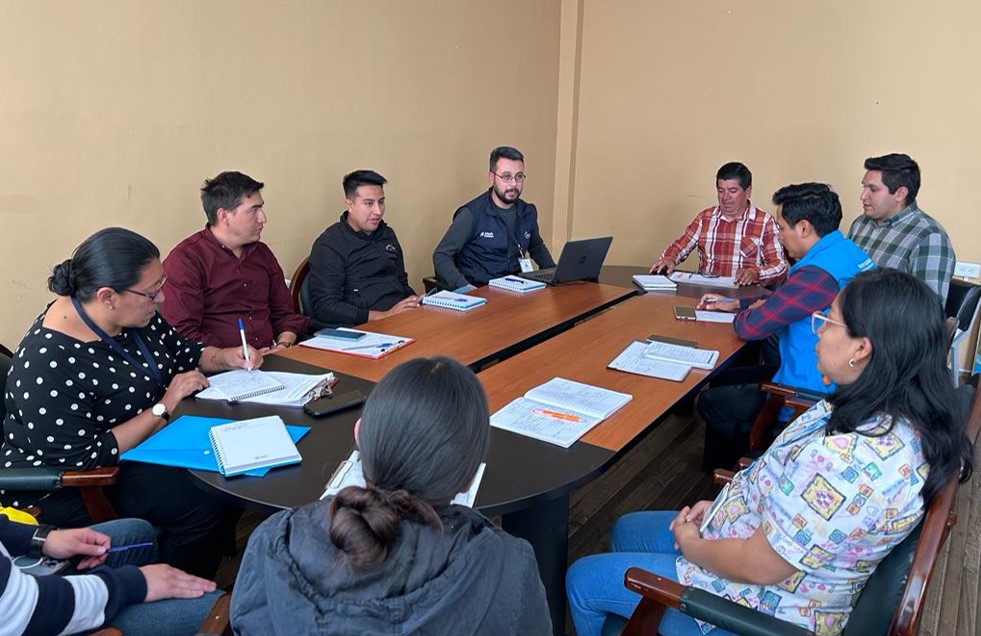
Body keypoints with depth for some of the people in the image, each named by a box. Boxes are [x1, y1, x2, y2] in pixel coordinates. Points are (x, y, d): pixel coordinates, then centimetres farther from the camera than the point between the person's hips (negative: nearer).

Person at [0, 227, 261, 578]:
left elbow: (180, 351, 13)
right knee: (205, 506, -22)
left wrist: (224, 358, -6)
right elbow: (81, 458, -29)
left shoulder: (134, 314, -5)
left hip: (147, 441, 8)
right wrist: (164, 408, -25)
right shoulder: (49, 363, -30)